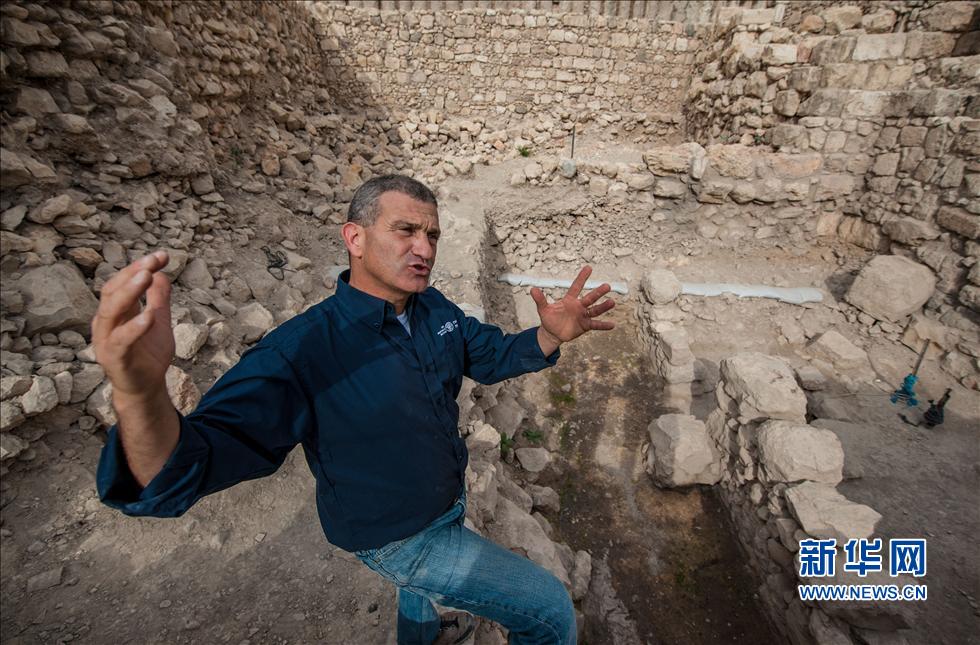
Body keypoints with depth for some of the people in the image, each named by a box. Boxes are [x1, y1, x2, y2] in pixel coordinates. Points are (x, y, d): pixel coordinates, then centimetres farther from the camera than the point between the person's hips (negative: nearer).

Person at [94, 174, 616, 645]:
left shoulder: (435, 309, -12)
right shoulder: (301, 350, -34)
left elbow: (492, 355, 0)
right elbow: (177, 476, -38)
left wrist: (550, 334, -20)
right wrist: (139, 393, -61)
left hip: (446, 502, 7)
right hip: (399, 538, -7)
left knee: (423, 584, 39)